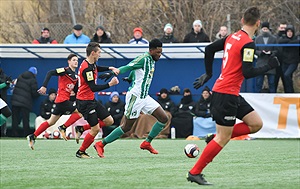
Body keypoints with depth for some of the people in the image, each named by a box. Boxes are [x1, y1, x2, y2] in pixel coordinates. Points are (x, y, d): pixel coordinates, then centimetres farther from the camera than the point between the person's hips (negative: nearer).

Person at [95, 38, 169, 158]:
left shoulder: (152, 60, 12)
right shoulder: (144, 59, -16)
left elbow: (134, 70, 25)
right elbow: (128, 67, -24)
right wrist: (112, 73, -37)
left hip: (144, 97, 9)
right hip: (135, 97, -9)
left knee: (164, 119, 2)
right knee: (127, 127, -6)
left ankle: (147, 143, 13)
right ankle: (101, 144, 4)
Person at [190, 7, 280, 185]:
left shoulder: (232, 37, 9)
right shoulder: (248, 43, -16)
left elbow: (209, 48, 15)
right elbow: (248, 72, -22)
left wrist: (208, 74, 23)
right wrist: (269, 66, -11)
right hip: (227, 94, -9)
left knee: (256, 124, 11)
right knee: (223, 138, -3)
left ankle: (215, 138, 9)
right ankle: (195, 173, 2)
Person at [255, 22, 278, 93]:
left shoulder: (273, 39, 5)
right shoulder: (258, 39, 8)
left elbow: (276, 50, 4)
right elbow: (255, 50, 5)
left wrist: (271, 53, -16)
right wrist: (260, 53, -14)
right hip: (260, 63, 1)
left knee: (271, 83, 2)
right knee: (259, 82, 2)